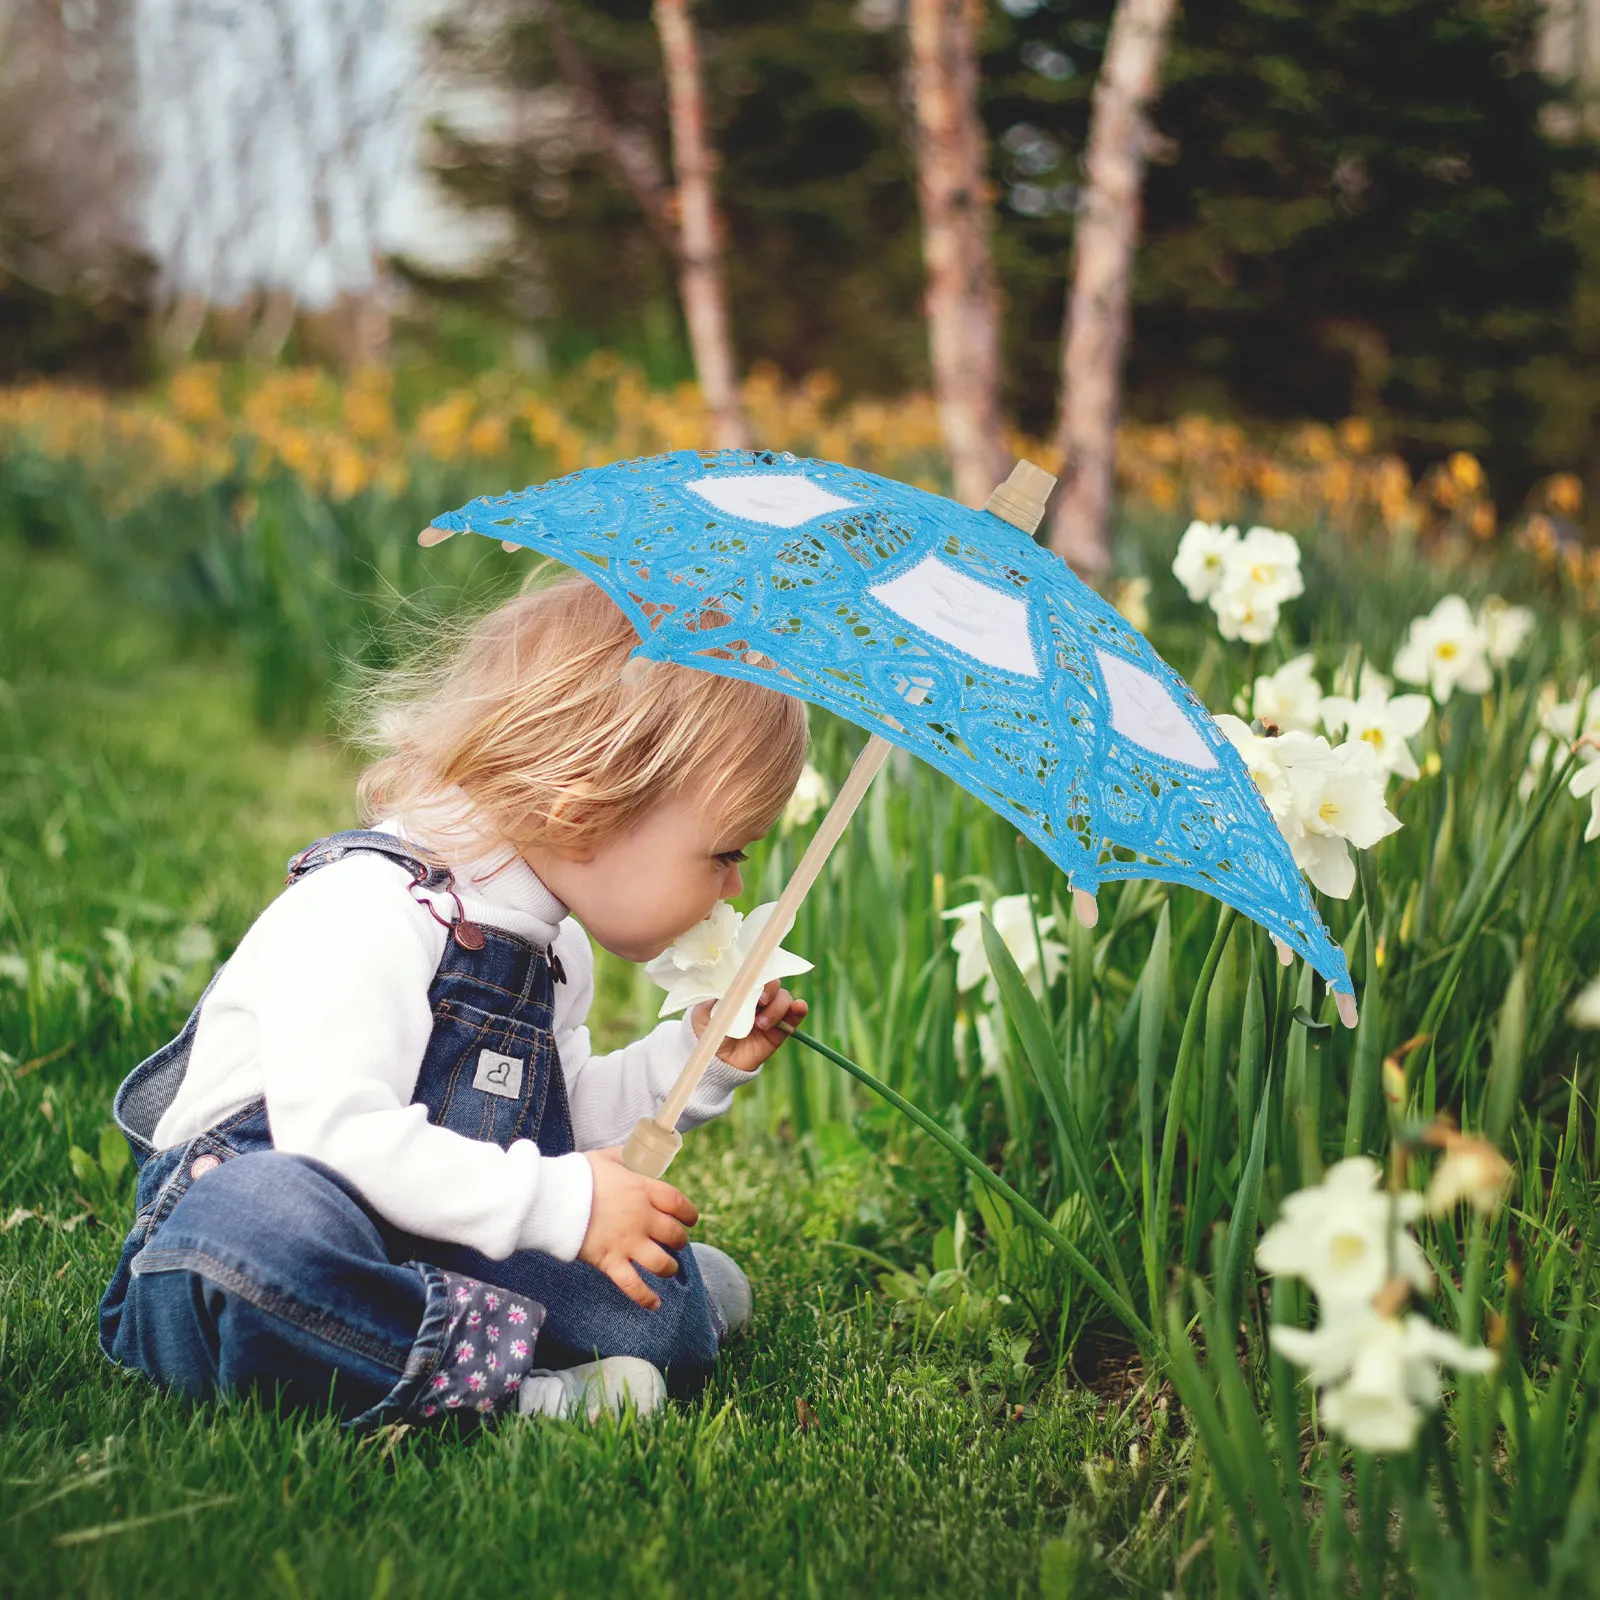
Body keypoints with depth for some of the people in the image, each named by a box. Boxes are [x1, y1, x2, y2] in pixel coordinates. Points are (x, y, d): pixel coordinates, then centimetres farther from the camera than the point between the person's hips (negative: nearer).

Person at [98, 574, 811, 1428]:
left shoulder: (553, 949, 12)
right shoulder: (367, 910, -20)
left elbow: (569, 1124, 22)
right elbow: (337, 1133, -31)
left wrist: (697, 1058, 10)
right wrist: (560, 1200, -30)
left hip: (427, 1258, 7)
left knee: (668, 1308, -10)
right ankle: (489, 1372, -36)